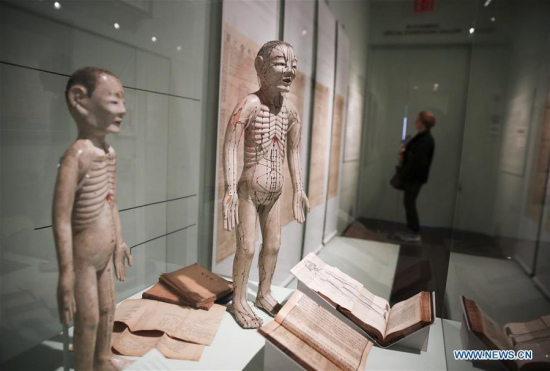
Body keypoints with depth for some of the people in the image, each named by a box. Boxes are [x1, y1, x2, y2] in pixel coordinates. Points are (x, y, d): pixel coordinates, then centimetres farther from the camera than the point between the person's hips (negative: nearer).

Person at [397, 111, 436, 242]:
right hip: (411, 176, 10)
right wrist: (404, 155, -1)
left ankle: (415, 234, 4)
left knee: (410, 204, -5)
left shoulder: (426, 140, -19)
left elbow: (418, 160, -25)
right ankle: (412, 230, 22)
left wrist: (405, 153, -10)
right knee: (409, 203, 14)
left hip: (415, 177, -10)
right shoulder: (422, 137, 13)